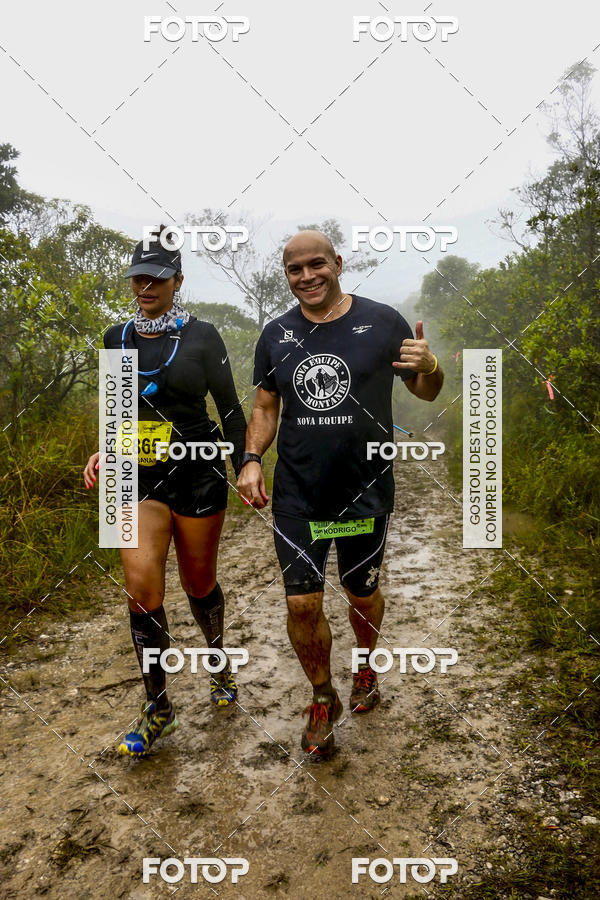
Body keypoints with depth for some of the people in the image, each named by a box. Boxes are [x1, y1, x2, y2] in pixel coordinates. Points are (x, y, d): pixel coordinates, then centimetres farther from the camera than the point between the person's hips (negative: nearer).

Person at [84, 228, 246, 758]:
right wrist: (105, 452, 1)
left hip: (198, 475, -2)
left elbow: (230, 408, 0)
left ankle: (219, 661, 41)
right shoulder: (117, 339, 8)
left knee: (198, 581, 10)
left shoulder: (201, 336, -3)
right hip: (141, 480, 3)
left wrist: (246, 467, -7)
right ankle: (158, 708, 8)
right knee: (141, 583, -10)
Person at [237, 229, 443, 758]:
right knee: (302, 605, 1)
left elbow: (426, 393, 3)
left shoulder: (382, 322, -4)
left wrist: (430, 368, -20)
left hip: (366, 492, -1)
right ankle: (323, 699, 27)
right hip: (297, 495, 2)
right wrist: (252, 460, -4)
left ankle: (366, 666, 48)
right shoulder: (277, 335, 4)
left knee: (363, 594, 16)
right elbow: (266, 407, 12)